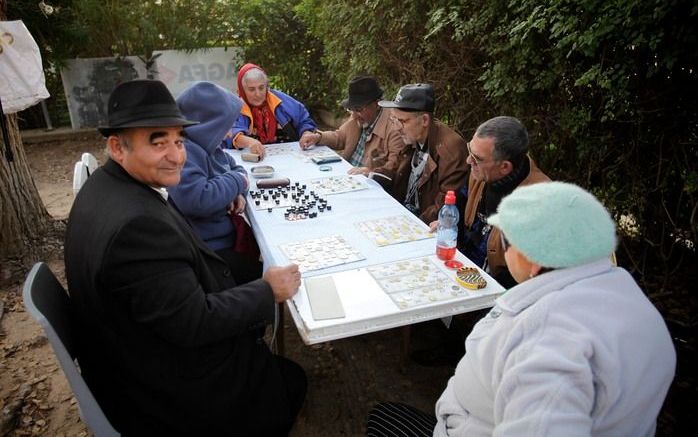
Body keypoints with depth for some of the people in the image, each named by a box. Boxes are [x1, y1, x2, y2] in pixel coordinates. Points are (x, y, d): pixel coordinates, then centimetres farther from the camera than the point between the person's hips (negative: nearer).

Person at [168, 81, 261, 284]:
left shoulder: (206, 143, 7)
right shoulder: (183, 150, -22)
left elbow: (234, 167, 21)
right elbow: (196, 200, -36)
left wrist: (237, 192, -3)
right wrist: (237, 181, -18)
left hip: (226, 236, 10)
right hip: (205, 252, -10)